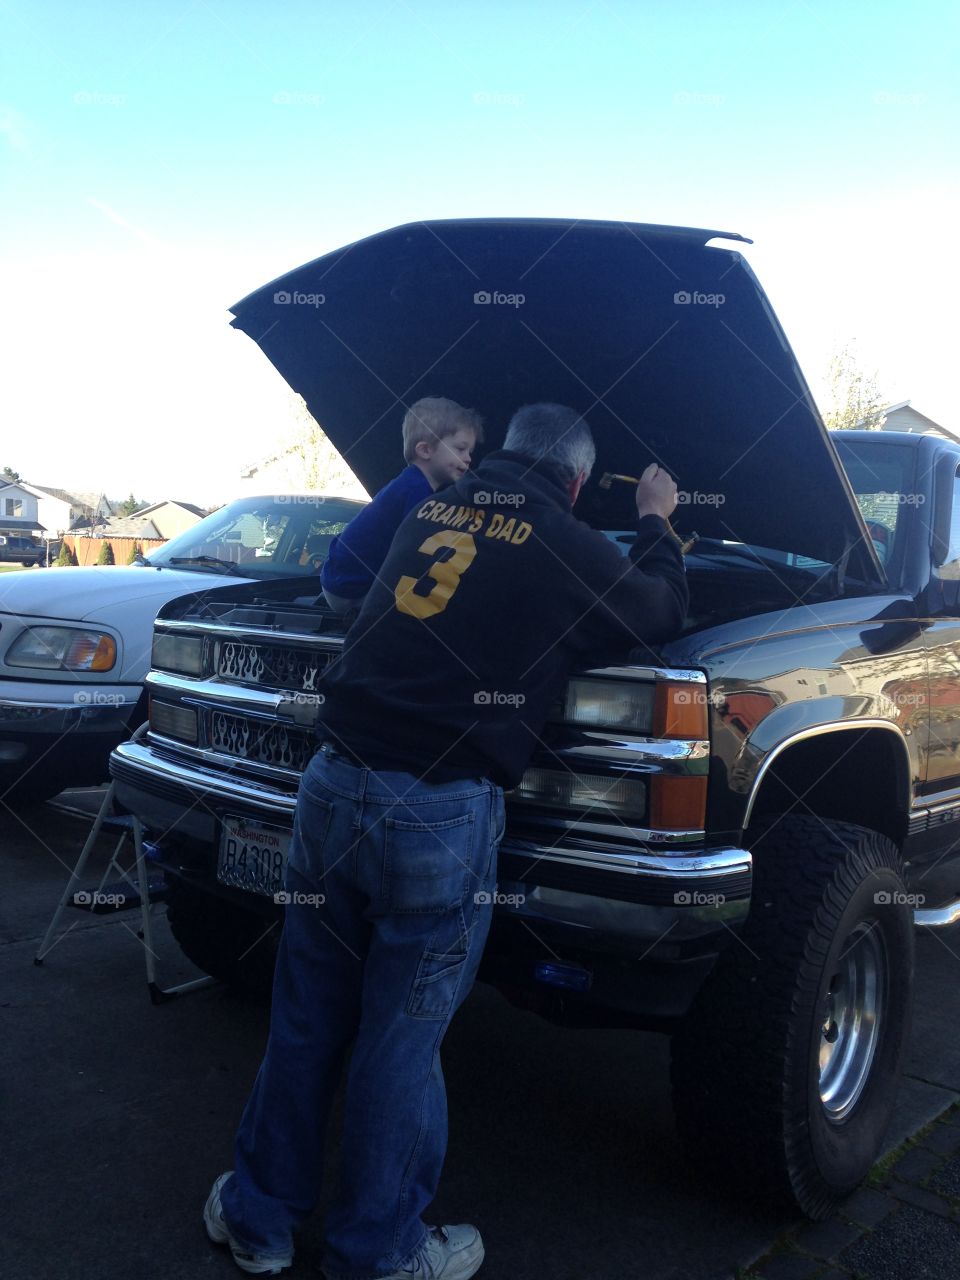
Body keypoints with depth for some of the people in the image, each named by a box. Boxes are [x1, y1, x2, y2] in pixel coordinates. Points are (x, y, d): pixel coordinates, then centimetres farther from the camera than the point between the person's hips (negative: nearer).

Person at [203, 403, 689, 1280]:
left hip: (333, 785, 6)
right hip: (441, 814, -5)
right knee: (402, 1039, 10)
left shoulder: (431, 512, 12)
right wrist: (658, 523, 32)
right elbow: (662, 613, 14)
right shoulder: (569, 548, -3)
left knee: (307, 1020, 19)